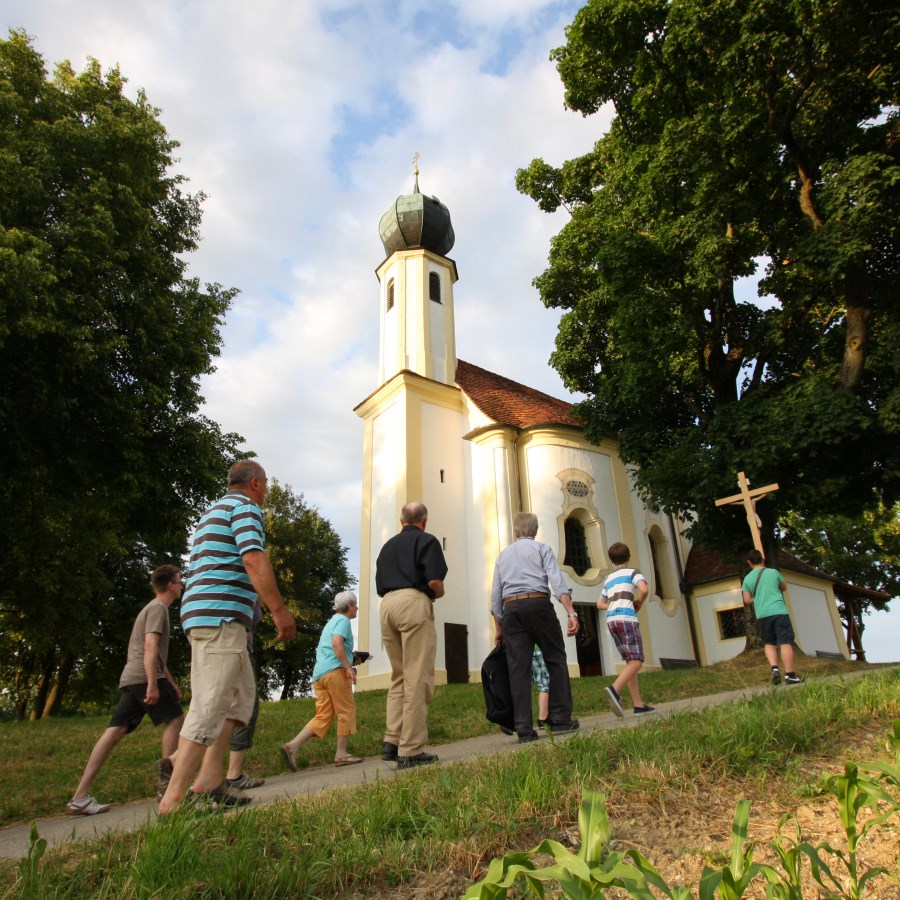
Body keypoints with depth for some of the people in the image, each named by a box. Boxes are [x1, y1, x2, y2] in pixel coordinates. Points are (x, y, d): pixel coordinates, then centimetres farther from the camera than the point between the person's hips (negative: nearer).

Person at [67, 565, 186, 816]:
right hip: (144, 677, -9)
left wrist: (171, 683, 32)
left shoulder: (152, 608, 27)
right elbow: (150, 646, -18)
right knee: (175, 719, 0)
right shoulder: (158, 608, -5)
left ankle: (80, 797, -2)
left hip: (130, 679, 9)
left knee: (116, 730, 2)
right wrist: (153, 684, -24)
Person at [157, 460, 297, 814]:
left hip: (201, 614, 10)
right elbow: (253, 560, -19)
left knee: (242, 693, 15)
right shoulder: (244, 506, -4)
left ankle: (209, 777, 13)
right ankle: (173, 798, -9)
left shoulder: (214, 510, 26)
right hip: (221, 615, -10)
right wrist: (279, 609, -17)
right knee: (209, 705, -10)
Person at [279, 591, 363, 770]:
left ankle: (292, 746, -8)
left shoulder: (331, 622, 28)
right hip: (335, 670, -9)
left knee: (323, 716, 5)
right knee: (347, 711, 1)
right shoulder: (343, 620, -1)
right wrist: (348, 666, -19)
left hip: (319, 673, 9)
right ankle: (341, 754, 3)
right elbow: (337, 643, -18)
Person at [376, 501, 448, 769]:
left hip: (387, 605, 7)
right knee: (417, 679, -5)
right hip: (414, 603, -7)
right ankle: (411, 751, -5)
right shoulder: (426, 541, 4)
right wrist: (439, 594, 11)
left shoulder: (387, 546, 24)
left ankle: (392, 741, 11)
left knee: (399, 676, 16)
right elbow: (434, 580, -9)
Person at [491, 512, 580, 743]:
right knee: (555, 659, 8)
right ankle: (560, 719, 6)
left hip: (511, 609, 3)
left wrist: (499, 628, 25)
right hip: (538, 605, -3)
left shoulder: (503, 555, 21)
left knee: (518, 667, 1)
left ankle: (524, 728, 0)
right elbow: (557, 581, -6)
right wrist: (571, 613, -13)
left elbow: (495, 595, 19)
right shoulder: (541, 548, 10)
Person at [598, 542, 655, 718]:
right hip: (627, 618, -6)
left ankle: (638, 705, 9)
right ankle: (615, 689, -31)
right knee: (636, 661, -9)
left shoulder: (609, 579, 23)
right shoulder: (633, 572, 6)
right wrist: (638, 603, 4)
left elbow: (600, 604, 28)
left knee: (630, 661, 12)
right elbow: (644, 590, -13)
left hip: (611, 620, 6)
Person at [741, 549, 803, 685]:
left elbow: (747, 600, 5)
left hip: (762, 615, 2)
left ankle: (775, 669, -3)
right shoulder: (773, 572, 5)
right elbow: (784, 588, 22)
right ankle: (789, 675, -3)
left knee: (769, 643, 16)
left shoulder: (747, 579, 7)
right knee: (785, 643, -1)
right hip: (779, 611, -2)